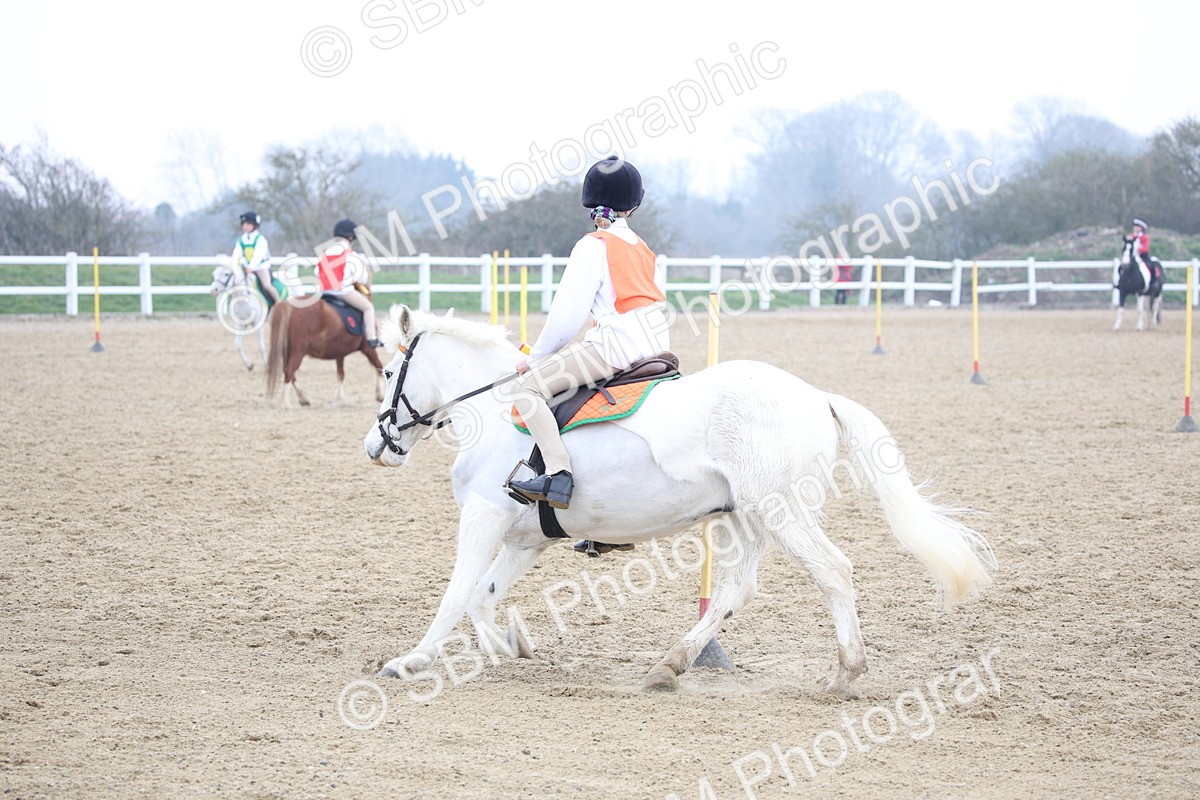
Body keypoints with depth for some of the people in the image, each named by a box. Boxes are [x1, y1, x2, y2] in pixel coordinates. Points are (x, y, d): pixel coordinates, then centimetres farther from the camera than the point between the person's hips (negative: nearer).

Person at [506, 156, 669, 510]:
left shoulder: (593, 246, -3)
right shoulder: (644, 249, 20)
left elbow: (568, 312, -7)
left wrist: (536, 357, 5)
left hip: (616, 346, -9)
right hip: (658, 344, 9)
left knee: (527, 387, -9)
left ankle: (558, 475, -25)